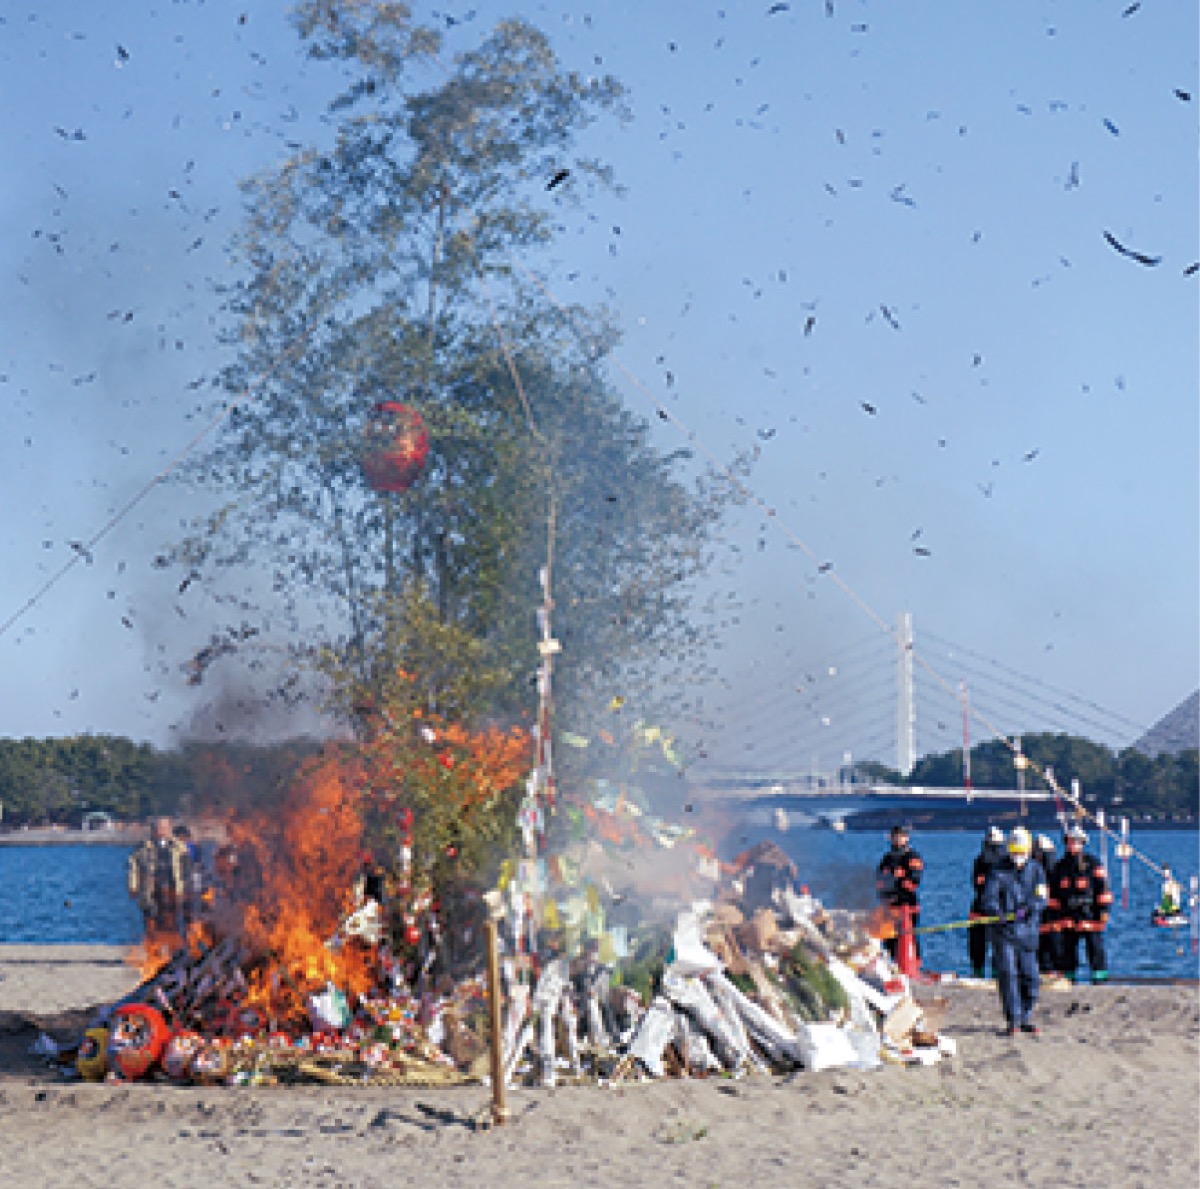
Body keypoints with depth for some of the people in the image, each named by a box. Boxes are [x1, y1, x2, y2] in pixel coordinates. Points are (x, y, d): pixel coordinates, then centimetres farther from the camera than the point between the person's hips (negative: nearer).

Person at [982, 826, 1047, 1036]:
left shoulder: (1035, 870, 7)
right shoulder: (999, 872, 1)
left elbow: (1041, 899, -2)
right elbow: (989, 899, -8)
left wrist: (1027, 909, -22)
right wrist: (999, 913, -28)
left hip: (1027, 931, 2)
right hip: (1004, 930, -2)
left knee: (1031, 976, 2)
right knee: (1008, 974, -9)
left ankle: (1026, 1018, 17)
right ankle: (1013, 1020, -2)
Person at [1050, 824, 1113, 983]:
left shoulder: (1092, 863, 2)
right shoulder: (1060, 865, 15)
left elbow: (1102, 887, -1)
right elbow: (1054, 892, 20)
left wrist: (1103, 910, -7)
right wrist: (1055, 913, 14)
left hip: (1089, 913, -4)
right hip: (1068, 915, 4)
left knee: (1095, 948, -3)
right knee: (1067, 949, 5)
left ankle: (1099, 978, 2)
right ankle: (1069, 978, 12)